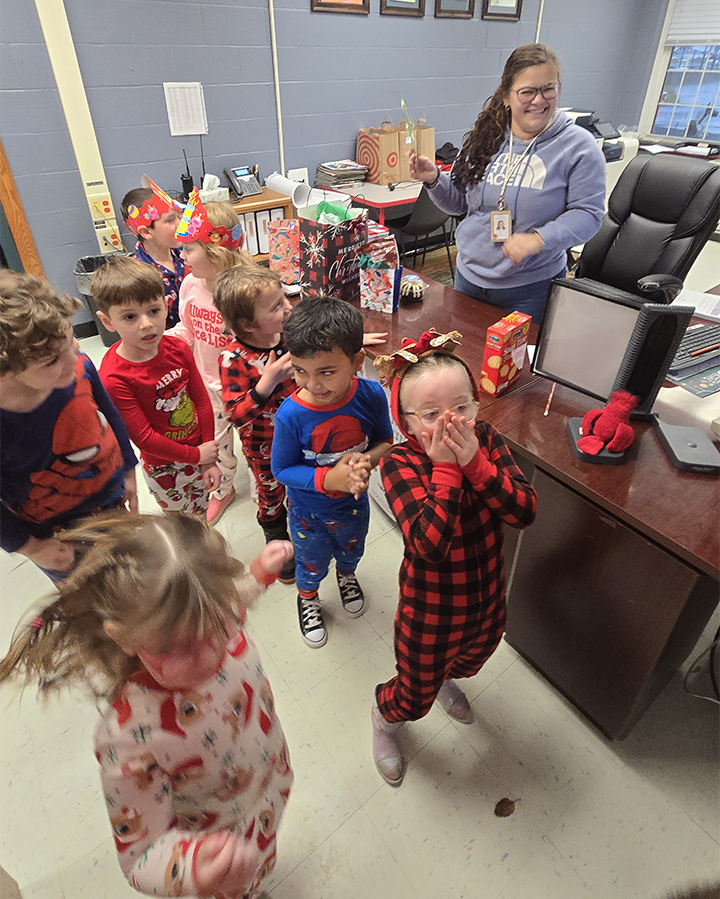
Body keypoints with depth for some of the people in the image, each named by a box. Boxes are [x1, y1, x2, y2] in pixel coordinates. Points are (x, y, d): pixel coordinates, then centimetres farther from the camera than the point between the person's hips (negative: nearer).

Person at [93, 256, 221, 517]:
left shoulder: (178, 348, -9)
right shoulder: (113, 378, -26)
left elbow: (202, 402, -5)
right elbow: (143, 437, -21)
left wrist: (210, 461, -7)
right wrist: (197, 455, -14)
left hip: (199, 455, 5)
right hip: (165, 469, -4)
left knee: (202, 515, 25)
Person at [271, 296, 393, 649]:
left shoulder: (371, 396, -27)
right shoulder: (291, 415, -33)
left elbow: (385, 440, -9)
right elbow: (282, 469, -20)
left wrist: (366, 461, -30)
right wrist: (328, 478, -34)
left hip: (354, 503, 3)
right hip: (308, 510, -2)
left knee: (351, 549, 33)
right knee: (312, 561, 25)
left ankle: (346, 575, 69)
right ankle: (307, 597, 61)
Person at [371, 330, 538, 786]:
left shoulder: (486, 440, -15)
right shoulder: (399, 463, -28)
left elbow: (525, 511, -23)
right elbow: (429, 543, -39)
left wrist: (474, 462, -33)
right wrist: (446, 468, -37)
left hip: (488, 597, 5)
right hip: (431, 611, -4)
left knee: (474, 656, 36)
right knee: (416, 696, 20)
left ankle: (446, 681, 73)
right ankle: (385, 718, 57)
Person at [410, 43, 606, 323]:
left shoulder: (578, 145, -7)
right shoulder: (485, 138, 4)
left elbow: (588, 213, -12)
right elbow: (460, 203, 10)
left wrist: (538, 239, -27)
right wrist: (434, 179, -8)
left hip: (530, 289, -3)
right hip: (468, 276, 4)